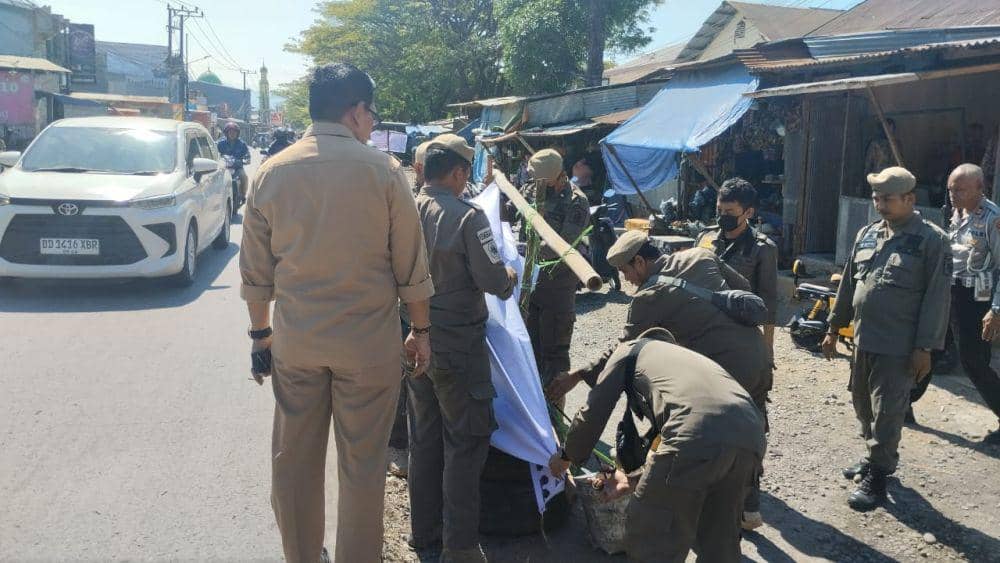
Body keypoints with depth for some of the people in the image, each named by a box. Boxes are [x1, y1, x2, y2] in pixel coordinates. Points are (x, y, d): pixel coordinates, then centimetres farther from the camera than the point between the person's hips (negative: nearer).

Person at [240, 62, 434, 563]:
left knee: (294, 460, 16)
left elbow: (256, 271, 5)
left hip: (295, 342, 3)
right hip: (368, 343, -3)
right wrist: (421, 330, 8)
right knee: (362, 465, 9)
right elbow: (411, 267, -4)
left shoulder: (271, 173, 0)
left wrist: (261, 332, 17)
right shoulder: (382, 171, -8)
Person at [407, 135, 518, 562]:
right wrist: (511, 278, 3)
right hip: (457, 342, -6)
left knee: (424, 435, 17)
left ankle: (423, 529, 28)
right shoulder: (467, 216, -16)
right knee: (465, 441, 4)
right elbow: (493, 279, -18)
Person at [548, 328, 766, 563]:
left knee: (650, 543, 10)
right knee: (718, 541, 26)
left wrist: (566, 456, 41)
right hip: (752, 433, 7)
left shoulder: (630, 349, 27)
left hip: (696, 432, -7)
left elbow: (594, 412, 22)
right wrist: (631, 480, 52)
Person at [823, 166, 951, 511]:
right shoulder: (867, 235, 10)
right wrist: (834, 328, 16)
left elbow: (936, 297, -12)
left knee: (887, 414, 0)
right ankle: (874, 457, 36)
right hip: (863, 341, 7)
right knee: (863, 405, 17)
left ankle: (877, 477, 11)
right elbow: (848, 284, 16)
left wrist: (925, 347, -15)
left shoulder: (932, 240, -9)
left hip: (899, 348, -6)